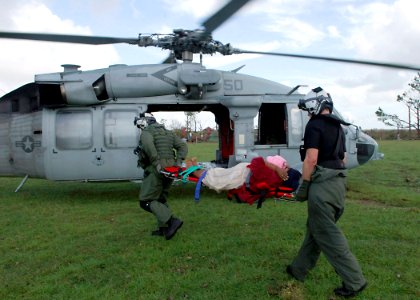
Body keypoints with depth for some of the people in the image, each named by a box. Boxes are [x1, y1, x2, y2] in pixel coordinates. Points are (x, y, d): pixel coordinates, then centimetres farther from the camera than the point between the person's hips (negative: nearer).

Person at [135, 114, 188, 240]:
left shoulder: (147, 132, 0)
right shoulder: (168, 133, 21)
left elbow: (148, 144, -24)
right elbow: (183, 146, 13)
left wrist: (156, 163, -23)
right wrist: (178, 161, 2)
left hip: (156, 171, -8)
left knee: (146, 201, -1)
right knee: (161, 199, 20)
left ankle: (172, 221, -13)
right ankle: (163, 228, 21)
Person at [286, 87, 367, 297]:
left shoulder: (315, 125, -11)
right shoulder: (337, 127, 17)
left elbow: (311, 159, -19)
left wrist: (304, 185, -12)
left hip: (322, 185, -10)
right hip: (338, 182, 10)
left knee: (328, 234, -1)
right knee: (315, 227, 16)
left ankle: (354, 281, 5)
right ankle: (299, 270, 27)